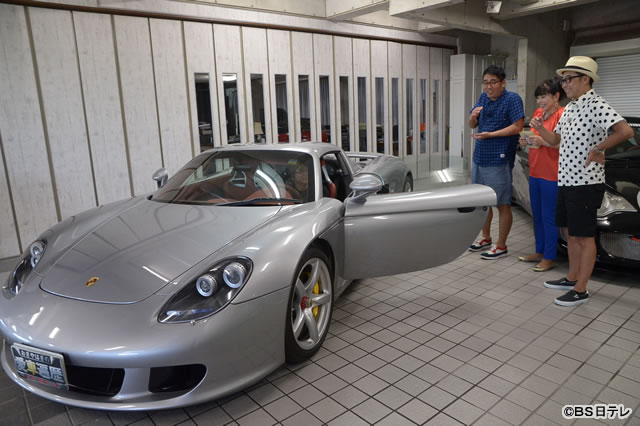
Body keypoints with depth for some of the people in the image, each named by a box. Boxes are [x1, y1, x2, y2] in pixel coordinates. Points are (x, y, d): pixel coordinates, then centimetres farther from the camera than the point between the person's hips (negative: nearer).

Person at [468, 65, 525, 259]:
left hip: (498, 161, -8)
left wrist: (490, 134, -20)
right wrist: (473, 116, -7)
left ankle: (501, 246, 10)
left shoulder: (512, 99, -9)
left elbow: (518, 126, -16)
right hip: (479, 158, 8)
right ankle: (486, 237, 32)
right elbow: (472, 125, 15)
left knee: (502, 205, 1)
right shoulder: (484, 97, 11)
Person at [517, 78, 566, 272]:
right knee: (537, 216, 15)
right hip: (535, 173, 8)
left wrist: (543, 141, -23)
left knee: (549, 218, -1)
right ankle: (539, 252, 28)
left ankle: (549, 258, 10)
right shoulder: (538, 113, 13)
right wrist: (528, 141, 6)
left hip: (551, 176, -8)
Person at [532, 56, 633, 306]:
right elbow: (556, 140, 19)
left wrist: (598, 150, -18)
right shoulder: (569, 108, 13)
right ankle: (572, 278, 30)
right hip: (565, 181, 9)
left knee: (584, 237, -1)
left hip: (585, 183, -9)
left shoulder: (596, 107, -15)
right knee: (570, 233, 17)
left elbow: (625, 131, -28)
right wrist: (540, 129, 1)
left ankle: (580, 290, 8)